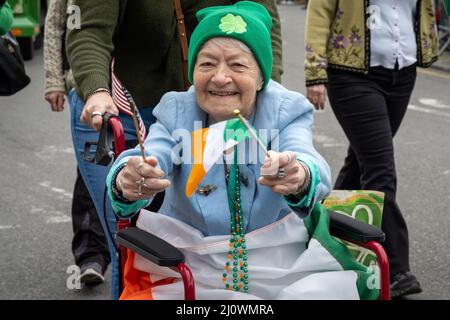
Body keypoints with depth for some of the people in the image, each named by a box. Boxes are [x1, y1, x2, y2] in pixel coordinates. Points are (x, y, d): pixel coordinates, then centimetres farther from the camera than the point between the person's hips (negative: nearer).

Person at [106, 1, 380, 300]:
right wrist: (127, 180, -43)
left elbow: (310, 164, -22)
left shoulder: (288, 112, -1)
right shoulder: (175, 112, 1)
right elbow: (151, 156, -19)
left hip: (280, 271, -1)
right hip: (187, 274, 1)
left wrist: (300, 178, -47)